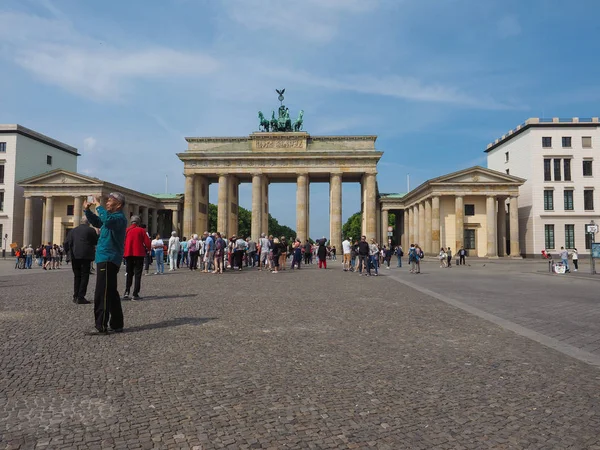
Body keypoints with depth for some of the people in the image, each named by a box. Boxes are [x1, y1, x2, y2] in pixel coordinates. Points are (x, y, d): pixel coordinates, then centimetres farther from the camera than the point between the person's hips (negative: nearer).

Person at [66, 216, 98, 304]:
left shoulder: (72, 231, 10)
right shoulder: (91, 230, -3)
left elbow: (67, 243, 7)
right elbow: (97, 241, 1)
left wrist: (70, 253, 18)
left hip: (74, 256, 5)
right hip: (86, 256, -5)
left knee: (77, 276, 14)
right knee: (84, 276, -2)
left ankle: (75, 297, 16)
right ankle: (81, 297, -7)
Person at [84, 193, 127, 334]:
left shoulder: (119, 218, -14)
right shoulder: (112, 217, 19)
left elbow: (107, 220, -37)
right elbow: (96, 222, 34)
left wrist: (98, 205, -24)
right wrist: (87, 210, 18)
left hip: (108, 260, -11)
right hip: (105, 259, 11)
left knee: (101, 295, -11)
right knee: (111, 293, 15)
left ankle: (101, 326, -9)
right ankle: (116, 324, 22)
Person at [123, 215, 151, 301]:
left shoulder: (126, 230, 4)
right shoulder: (141, 230, -3)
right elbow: (147, 243, -5)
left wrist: (124, 251, 16)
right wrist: (148, 249, 15)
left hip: (128, 255, 3)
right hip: (139, 254, -3)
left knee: (129, 274, 15)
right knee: (137, 275, 1)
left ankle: (126, 292, 4)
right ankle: (135, 294, -1)